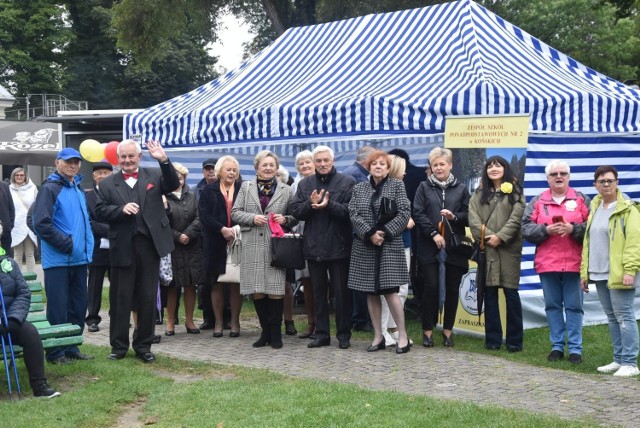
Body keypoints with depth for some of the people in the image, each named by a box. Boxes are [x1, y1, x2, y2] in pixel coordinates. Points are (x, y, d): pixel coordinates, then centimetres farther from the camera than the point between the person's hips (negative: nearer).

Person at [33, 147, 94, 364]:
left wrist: (87, 246, 9)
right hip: (58, 260, -8)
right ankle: (56, 351, 7)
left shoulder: (78, 188, 15)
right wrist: (67, 244, -17)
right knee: (58, 307, -2)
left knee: (78, 305, 12)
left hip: (79, 258, 8)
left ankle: (71, 347, 22)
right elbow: (41, 224, -17)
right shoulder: (50, 189, -9)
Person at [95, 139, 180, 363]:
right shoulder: (108, 183, 7)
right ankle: (119, 345, 17)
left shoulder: (154, 175, 8)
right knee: (120, 299, 6)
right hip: (122, 248, 0)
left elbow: (173, 185, -9)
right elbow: (100, 211, 0)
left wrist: (164, 160, -23)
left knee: (148, 298, 7)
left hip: (150, 246, 0)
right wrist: (121, 209, -17)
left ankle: (143, 345, 18)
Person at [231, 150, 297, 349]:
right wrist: (252, 218, -9)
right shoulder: (246, 187, 11)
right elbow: (235, 213, 7)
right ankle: (265, 332, 15)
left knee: (275, 289, -5)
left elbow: (295, 217, 12)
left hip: (276, 245, -1)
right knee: (257, 290, 4)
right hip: (252, 246, 1)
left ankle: (275, 333, 7)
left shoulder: (286, 190, 9)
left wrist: (285, 219, -9)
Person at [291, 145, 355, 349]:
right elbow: (295, 211, 3)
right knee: (319, 292, 11)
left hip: (339, 246, -4)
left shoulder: (347, 182, -3)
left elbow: (350, 210, -12)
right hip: (314, 247, 4)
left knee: (342, 293, 3)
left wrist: (328, 205, -24)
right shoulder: (305, 184, 10)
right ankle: (321, 333, 19)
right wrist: (310, 203, -15)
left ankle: (344, 334, 13)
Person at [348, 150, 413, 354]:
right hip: (365, 247, 3)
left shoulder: (397, 186, 4)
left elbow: (404, 213, -5)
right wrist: (370, 234, -14)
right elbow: (354, 214, 0)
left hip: (390, 246, -3)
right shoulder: (359, 188, 11)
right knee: (371, 292, 5)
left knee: (390, 291, -10)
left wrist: (385, 233, -13)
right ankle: (378, 337, 13)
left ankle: (403, 336, -1)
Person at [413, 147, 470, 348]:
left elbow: (469, 215, 7)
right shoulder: (424, 187, 8)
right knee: (430, 287, -4)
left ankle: (448, 329, 14)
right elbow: (418, 214, -1)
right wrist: (433, 233, -11)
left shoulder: (461, 188, 9)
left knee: (452, 288, 3)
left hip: (454, 247, 1)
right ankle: (427, 330, 5)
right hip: (429, 246, -1)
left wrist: (454, 217, -14)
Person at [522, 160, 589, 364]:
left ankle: (575, 348, 7)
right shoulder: (537, 201, 9)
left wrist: (573, 229, -16)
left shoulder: (581, 200, 6)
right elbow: (526, 228, 2)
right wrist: (546, 230, -13)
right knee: (553, 305, 7)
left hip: (574, 263, -1)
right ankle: (557, 346, 16)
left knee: (574, 306, 1)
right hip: (547, 263, 2)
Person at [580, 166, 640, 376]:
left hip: (618, 274, -7)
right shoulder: (595, 208, 15)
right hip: (599, 273, 7)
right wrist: (584, 272, 15)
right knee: (612, 317, 12)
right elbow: (588, 242, 18)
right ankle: (619, 359, 19)